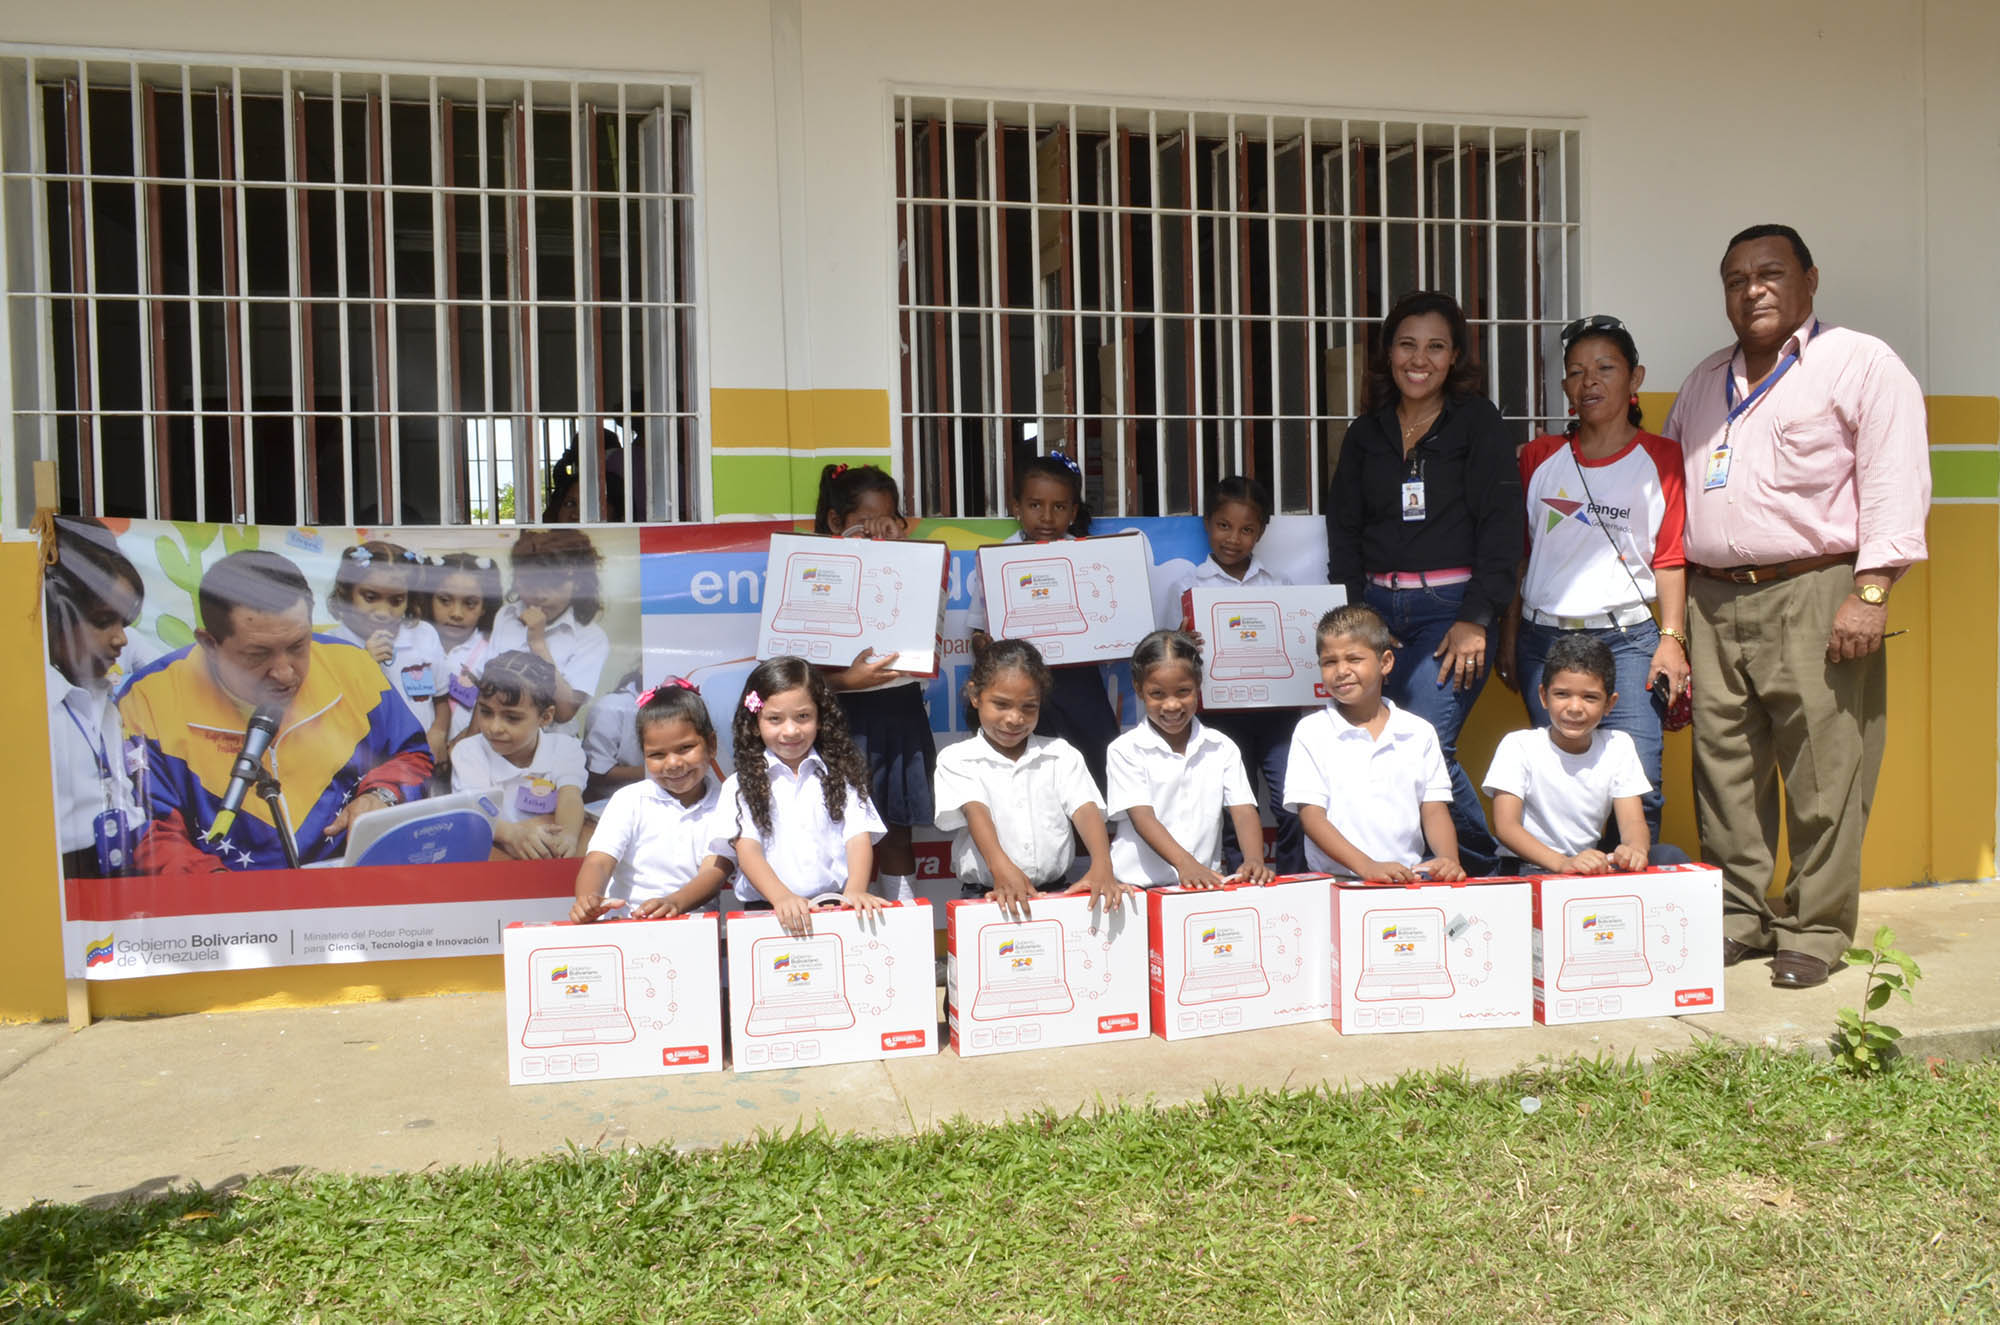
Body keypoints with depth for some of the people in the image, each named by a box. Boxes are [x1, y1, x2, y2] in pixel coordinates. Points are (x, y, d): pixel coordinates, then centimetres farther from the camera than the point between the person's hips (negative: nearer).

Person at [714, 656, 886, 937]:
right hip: (768, 910, -1)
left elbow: (859, 838, 6)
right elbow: (747, 849, -1)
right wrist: (782, 897, -19)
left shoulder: (841, 775, 15)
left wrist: (855, 891, -14)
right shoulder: (742, 785, 11)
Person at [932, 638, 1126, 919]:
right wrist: (1001, 867, -31)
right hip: (987, 894, -2)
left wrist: (1101, 866, -22)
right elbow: (975, 812, -11)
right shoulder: (956, 759, 5)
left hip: (1057, 891, 2)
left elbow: (1085, 809, -1)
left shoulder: (1061, 755, 12)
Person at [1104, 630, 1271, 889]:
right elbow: (1142, 817, -10)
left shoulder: (1222, 748, 10)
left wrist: (1254, 860, -18)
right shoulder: (1126, 750, 1)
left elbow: (1243, 810, 2)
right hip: (1138, 885, -2)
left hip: (1205, 885, 2)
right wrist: (1184, 862, -26)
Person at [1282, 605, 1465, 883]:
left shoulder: (1419, 732, 12)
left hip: (1411, 879, 3)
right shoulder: (1312, 732, 4)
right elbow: (1311, 816, -3)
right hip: (1334, 882, -3)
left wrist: (1449, 859, -11)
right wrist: (1367, 866, -17)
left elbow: (1434, 810, 10)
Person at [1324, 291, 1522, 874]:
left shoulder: (1478, 422, 4)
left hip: (1451, 607, -4)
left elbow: (1501, 525, -3)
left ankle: (1480, 864, 2)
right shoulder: (1365, 433, 16)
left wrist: (1476, 619, -11)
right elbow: (1344, 531, 14)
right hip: (1377, 607, 4)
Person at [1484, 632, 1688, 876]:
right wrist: (1563, 863, -36)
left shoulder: (1619, 746, 4)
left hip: (1591, 869, 4)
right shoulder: (1519, 746, -9)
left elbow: (1633, 821, -4)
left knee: (1671, 857, -19)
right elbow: (1505, 826, -19)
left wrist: (1635, 848, -30)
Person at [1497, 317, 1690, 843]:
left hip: (1626, 639, -2)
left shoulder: (1661, 459, 5)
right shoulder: (1539, 458, 11)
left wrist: (1672, 637, -7)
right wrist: (1508, 640, 11)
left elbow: (1670, 558, 3)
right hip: (1542, 637, 2)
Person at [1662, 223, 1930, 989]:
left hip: (1813, 595, -5)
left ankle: (1815, 932, 8)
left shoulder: (1860, 364, 2)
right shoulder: (1706, 382, 21)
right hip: (1714, 602, 5)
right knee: (1724, 774, 7)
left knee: (1822, 779, -3)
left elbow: (1895, 484, -6)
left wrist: (1871, 591, -15)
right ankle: (1737, 918, 17)